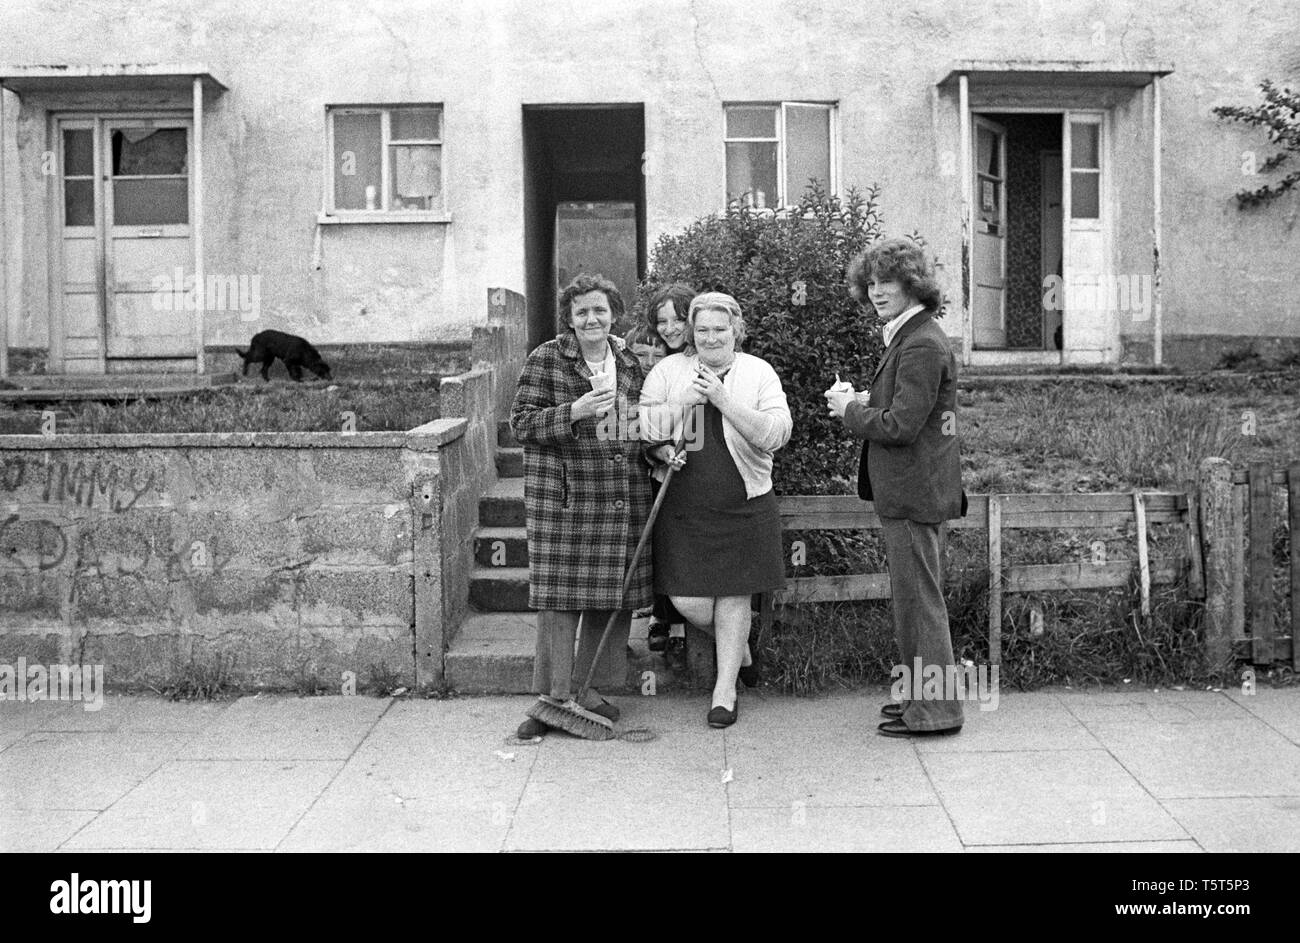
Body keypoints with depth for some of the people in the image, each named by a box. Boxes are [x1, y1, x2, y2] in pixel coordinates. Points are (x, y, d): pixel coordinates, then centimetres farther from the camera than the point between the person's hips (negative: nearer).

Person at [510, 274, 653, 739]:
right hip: (563, 496, -5)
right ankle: (553, 696, 5)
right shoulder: (545, 360, -2)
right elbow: (520, 422, -7)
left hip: (624, 498, 5)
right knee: (560, 595, -4)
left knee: (613, 595, 7)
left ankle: (590, 688, 20)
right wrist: (574, 412, -20)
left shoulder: (630, 364, 14)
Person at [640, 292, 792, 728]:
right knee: (688, 600, -2)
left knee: (733, 597, 5)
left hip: (743, 506, -1)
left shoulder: (758, 373, 2)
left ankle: (725, 689, 21)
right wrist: (672, 426, -16)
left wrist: (724, 400, -19)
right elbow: (643, 429, 4)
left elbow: (776, 434, -11)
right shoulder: (668, 370, 5)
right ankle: (740, 647, 30)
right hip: (683, 506, 1)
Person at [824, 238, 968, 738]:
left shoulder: (921, 345, -19)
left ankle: (934, 710, 7)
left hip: (912, 491, -11)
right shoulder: (912, 336, 15)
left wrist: (851, 410, -10)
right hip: (914, 489, 11)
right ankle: (924, 694, 30)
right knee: (918, 597, 18)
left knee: (917, 598, -2)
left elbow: (902, 425, -24)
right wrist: (864, 402, 6)